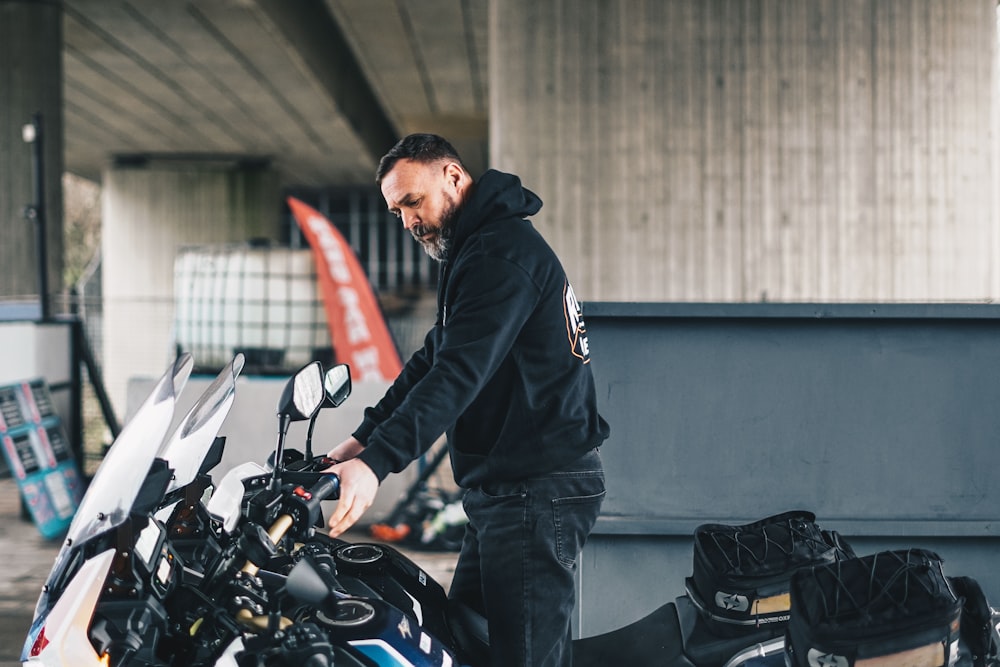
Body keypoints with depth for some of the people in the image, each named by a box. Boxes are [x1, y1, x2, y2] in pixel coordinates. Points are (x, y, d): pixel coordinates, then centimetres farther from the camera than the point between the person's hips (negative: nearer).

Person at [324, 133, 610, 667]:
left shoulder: (501, 251, -14)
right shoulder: (476, 251, 21)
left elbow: (460, 370, -26)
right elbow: (431, 359, 21)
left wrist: (377, 463, -32)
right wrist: (362, 439, 11)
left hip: (538, 492, -11)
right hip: (504, 491, 11)